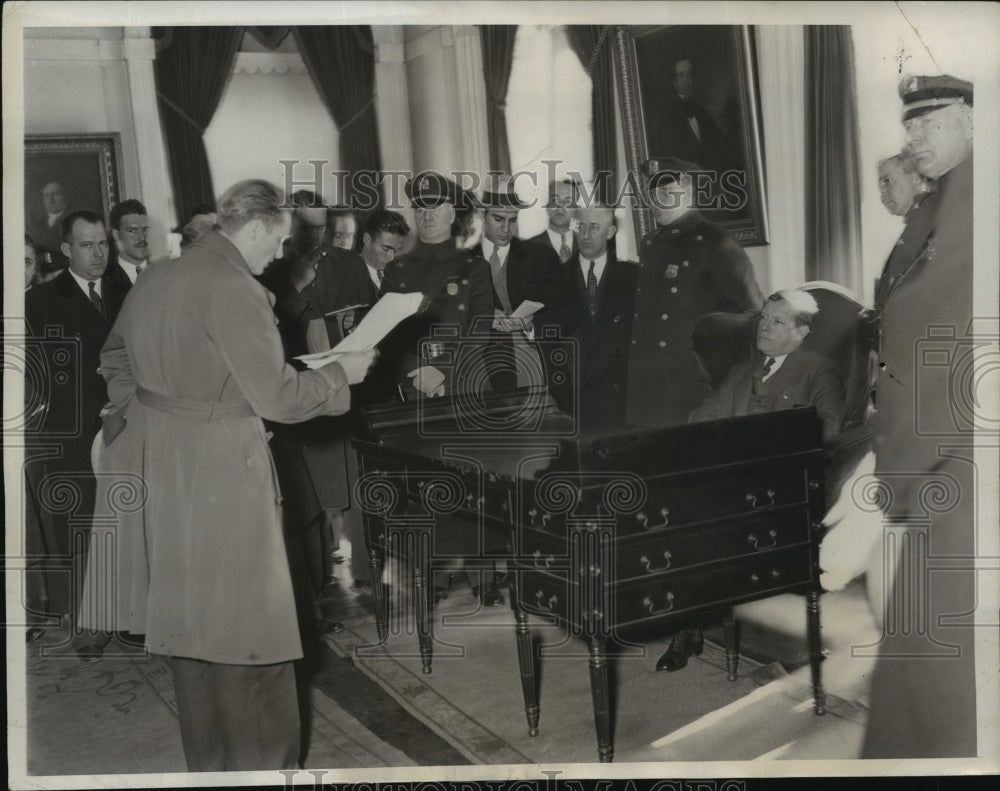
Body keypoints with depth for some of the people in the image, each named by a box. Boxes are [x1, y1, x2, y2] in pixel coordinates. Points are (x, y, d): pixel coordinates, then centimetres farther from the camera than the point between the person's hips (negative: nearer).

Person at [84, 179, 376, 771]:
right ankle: (261, 761, 12)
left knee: (187, 614, 17)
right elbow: (277, 395, -17)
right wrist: (343, 373, -3)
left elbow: (116, 358, 21)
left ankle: (205, 756, 31)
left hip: (160, 465, 9)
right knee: (246, 620, 1)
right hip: (221, 472, -9)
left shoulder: (156, 280, 9)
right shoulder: (234, 289, -17)